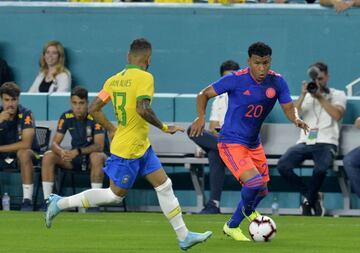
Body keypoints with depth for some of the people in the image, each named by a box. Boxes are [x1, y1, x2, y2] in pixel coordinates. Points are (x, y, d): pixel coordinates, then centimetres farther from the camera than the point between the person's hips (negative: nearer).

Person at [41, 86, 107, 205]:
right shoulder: (66, 117, -6)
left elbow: (99, 146, -24)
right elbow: (55, 143, -7)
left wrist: (78, 151, -38)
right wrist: (61, 152, -32)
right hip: (75, 157, 4)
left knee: (97, 157, -40)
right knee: (48, 156, -19)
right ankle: (47, 200, -19)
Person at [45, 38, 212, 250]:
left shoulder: (114, 80, 6)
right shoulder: (145, 77, -17)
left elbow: (94, 109, 6)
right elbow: (142, 109, -30)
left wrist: (112, 129, 19)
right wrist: (164, 127, -18)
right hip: (128, 149, -9)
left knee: (164, 186, 8)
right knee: (115, 195, 4)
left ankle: (184, 236, 10)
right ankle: (61, 203, 11)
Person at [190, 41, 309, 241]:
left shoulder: (277, 82, -5)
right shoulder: (236, 80, -18)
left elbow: (289, 108, -1)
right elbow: (204, 94, -9)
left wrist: (296, 120, -23)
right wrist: (201, 117, -24)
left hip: (254, 144, 6)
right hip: (231, 143, -6)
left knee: (261, 191, 13)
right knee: (255, 183, -25)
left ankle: (232, 226, 39)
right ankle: (247, 210, 9)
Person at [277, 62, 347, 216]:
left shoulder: (338, 95, 13)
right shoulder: (307, 96, 21)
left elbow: (337, 115, -8)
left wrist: (320, 97, -10)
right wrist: (303, 95, -5)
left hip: (326, 144, -3)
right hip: (305, 143, 3)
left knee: (321, 168, -38)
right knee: (283, 166, -25)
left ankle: (309, 201, -9)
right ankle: (313, 197, -6)